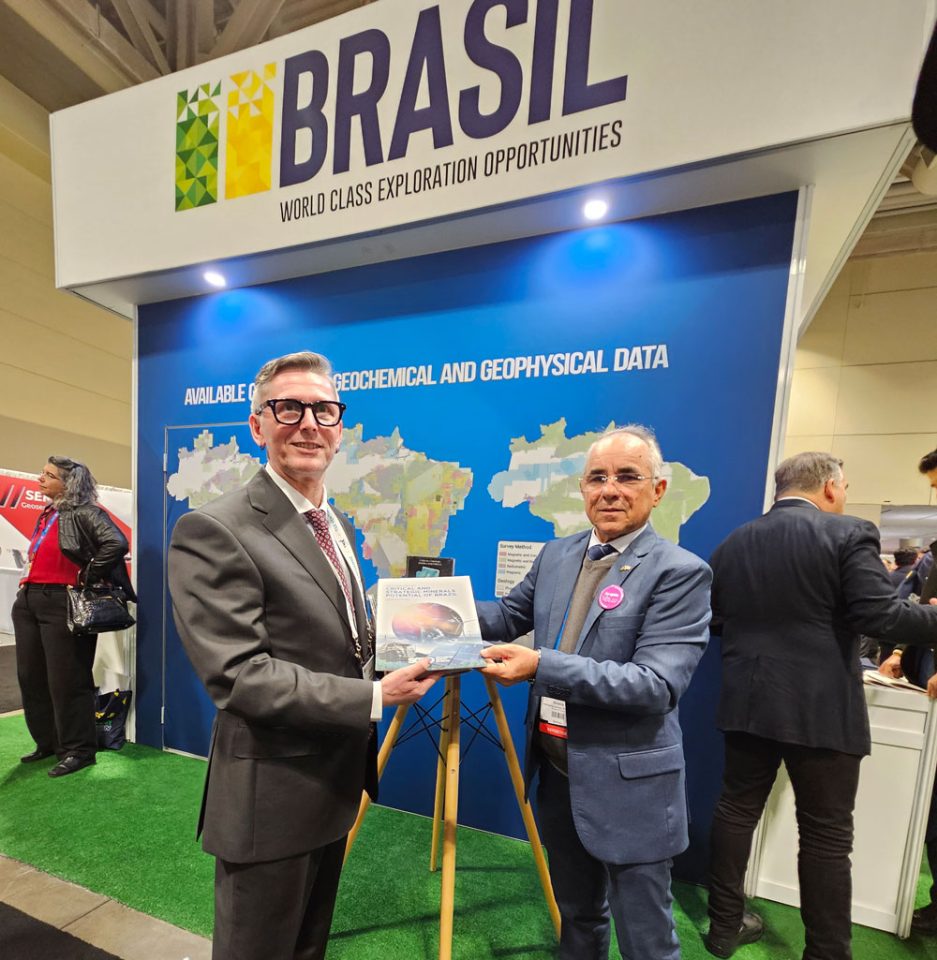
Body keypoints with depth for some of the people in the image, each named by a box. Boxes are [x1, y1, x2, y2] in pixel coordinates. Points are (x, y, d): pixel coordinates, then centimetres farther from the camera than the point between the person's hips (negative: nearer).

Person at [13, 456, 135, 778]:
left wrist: (87, 578, -18)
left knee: (66, 680, -1)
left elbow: (116, 543, -27)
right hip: (28, 601, 10)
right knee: (31, 677, 16)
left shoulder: (84, 513, -13)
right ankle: (47, 742, 32)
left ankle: (78, 749, 13)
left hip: (63, 604, -9)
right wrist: (28, 586, 12)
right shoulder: (47, 515, 16)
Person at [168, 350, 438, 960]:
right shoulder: (213, 532, -21)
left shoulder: (339, 525, 5)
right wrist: (375, 697, -25)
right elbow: (239, 675, -26)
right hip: (271, 796, -7)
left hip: (337, 779, 8)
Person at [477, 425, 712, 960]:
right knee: (577, 916, 27)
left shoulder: (680, 572, -18)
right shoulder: (557, 555, 1)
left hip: (629, 786, -5)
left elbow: (658, 684, -26)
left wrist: (541, 665, -33)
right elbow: (512, 614, 9)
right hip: (557, 772, 5)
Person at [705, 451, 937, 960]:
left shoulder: (733, 543, 4)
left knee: (736, 810, 18)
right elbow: (879, 614, -15)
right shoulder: (849, 533, -9)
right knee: (826, 834, 12)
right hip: (821, 710, -4)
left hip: (747, 703, 4)